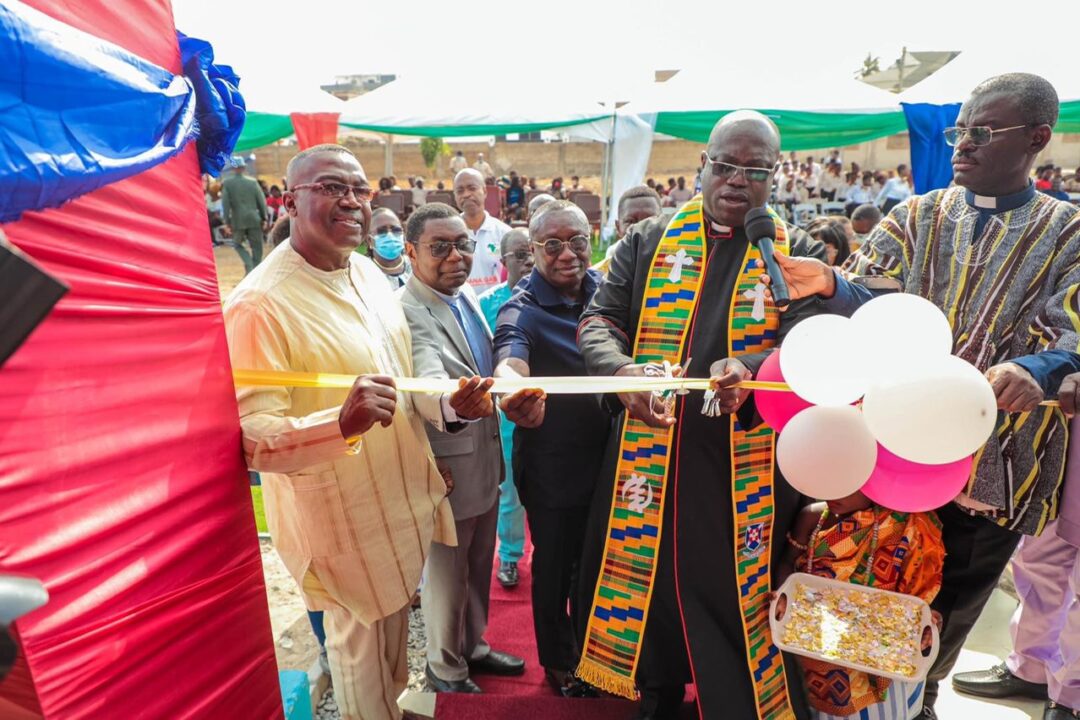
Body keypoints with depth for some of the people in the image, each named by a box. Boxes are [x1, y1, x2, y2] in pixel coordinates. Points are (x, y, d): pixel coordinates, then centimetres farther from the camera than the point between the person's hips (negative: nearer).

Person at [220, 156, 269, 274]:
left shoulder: (227, 183, -1)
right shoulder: (252, 182, 1)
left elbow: (225, 204, -3)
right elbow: (261, 201, 1)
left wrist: (227, 223, 0)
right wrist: (264, 219, 7)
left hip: (238, 221, 0)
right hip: (254, 220, 0)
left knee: (237, 244, 19)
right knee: (257, 248, 8)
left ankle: (249, 265, -2)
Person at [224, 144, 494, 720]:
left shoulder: (368, 272, 2)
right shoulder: (260, 304, -23)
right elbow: (250, 438, -27)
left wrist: (448, 401, -7)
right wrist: (344, 423, -43)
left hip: (401, 495, 8)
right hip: (340, 519, -7)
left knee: (395, 623, 28)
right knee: (361, 646, 15)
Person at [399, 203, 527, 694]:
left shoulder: (466, 294, 4)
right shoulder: (406, 312, -23)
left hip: (485, 459, 8)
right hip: (449, 468, -8)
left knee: (479, 566, 24)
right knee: (446, 574, 13)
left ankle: (474, 647, 47)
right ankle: (445, 668, 38)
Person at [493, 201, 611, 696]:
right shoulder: (522, 310, -19)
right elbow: (510, 361, -40)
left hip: (607, 453, 5)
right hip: (552, 465, -5)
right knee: (555, 565, 15)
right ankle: (558, 660, 41)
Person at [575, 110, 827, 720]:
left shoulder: (799, 253, 4)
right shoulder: (648, 241, 7)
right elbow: (599, 322, 0)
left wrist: (747, 368, -32)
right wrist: (623, 371, -22)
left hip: (747, 470, -1)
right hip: (650, 460, 2)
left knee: (737, 600, 8)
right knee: (649, 586, 15)